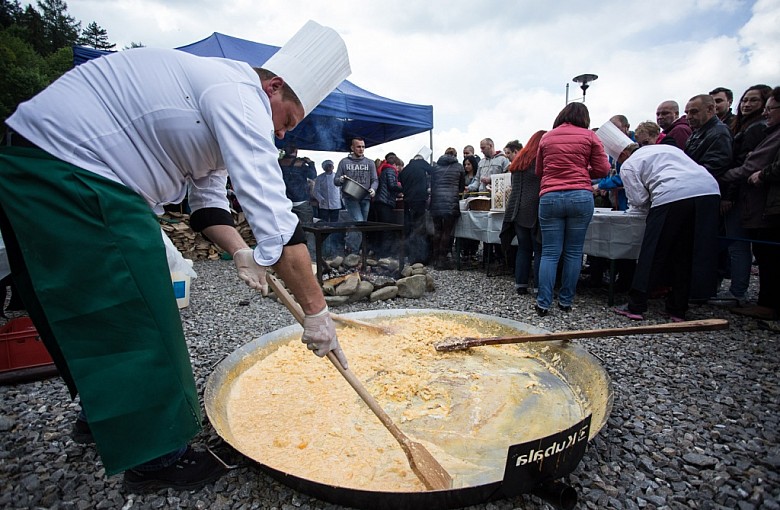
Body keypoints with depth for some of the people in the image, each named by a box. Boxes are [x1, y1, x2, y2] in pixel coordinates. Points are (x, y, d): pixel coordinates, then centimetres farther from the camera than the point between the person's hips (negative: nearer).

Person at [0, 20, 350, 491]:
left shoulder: (217, 90, 16)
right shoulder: (241, 98, -18)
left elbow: (209, 197, 17)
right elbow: (275, 218, -28)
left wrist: (240, 252, 3)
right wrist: (316, 310, -23)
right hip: (69, 174, -11)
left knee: (98, 311, 19)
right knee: (136, 316, -4)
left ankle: (105, 415, 40)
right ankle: (155, 458, 13)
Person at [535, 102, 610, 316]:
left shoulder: (546, 137, 14)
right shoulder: (589, 136, 8)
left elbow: (539, 171, 20)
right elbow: (602, 169, 6)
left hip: (549, 198, 1)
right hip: (580, 197, -1)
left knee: (549, 253, 1)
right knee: (574, 252, 7)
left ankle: (543, 303, -3)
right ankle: (566, 301, 12)